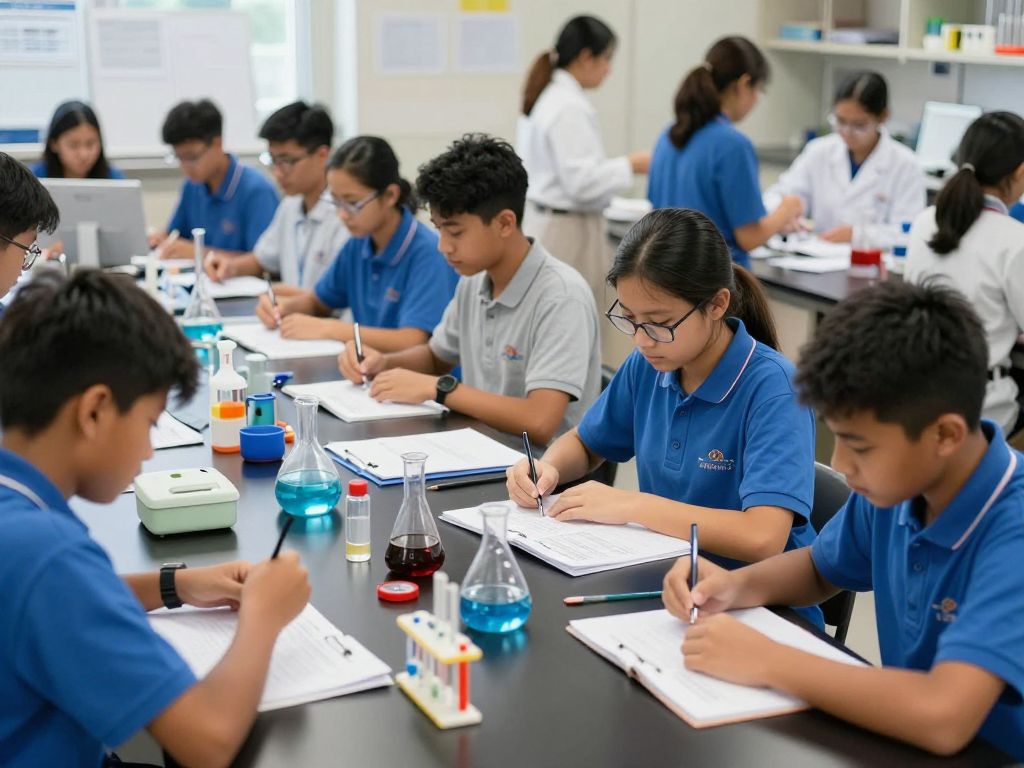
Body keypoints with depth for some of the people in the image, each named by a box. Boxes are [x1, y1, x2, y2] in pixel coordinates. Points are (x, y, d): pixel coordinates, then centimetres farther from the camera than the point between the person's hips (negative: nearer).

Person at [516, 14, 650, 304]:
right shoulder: (569, 107, -18)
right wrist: (630, 165, -10)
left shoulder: (546, 96, 13)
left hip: (542, 223, 10)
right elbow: (581, 182, -21)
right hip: (566, 230, -10)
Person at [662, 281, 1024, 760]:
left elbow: (942, 718, -36)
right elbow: (821, 570, 14)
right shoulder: (894, 484, -5)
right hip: (904, 745, 6)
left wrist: (766, 661, -26)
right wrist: (733, 586, -6)